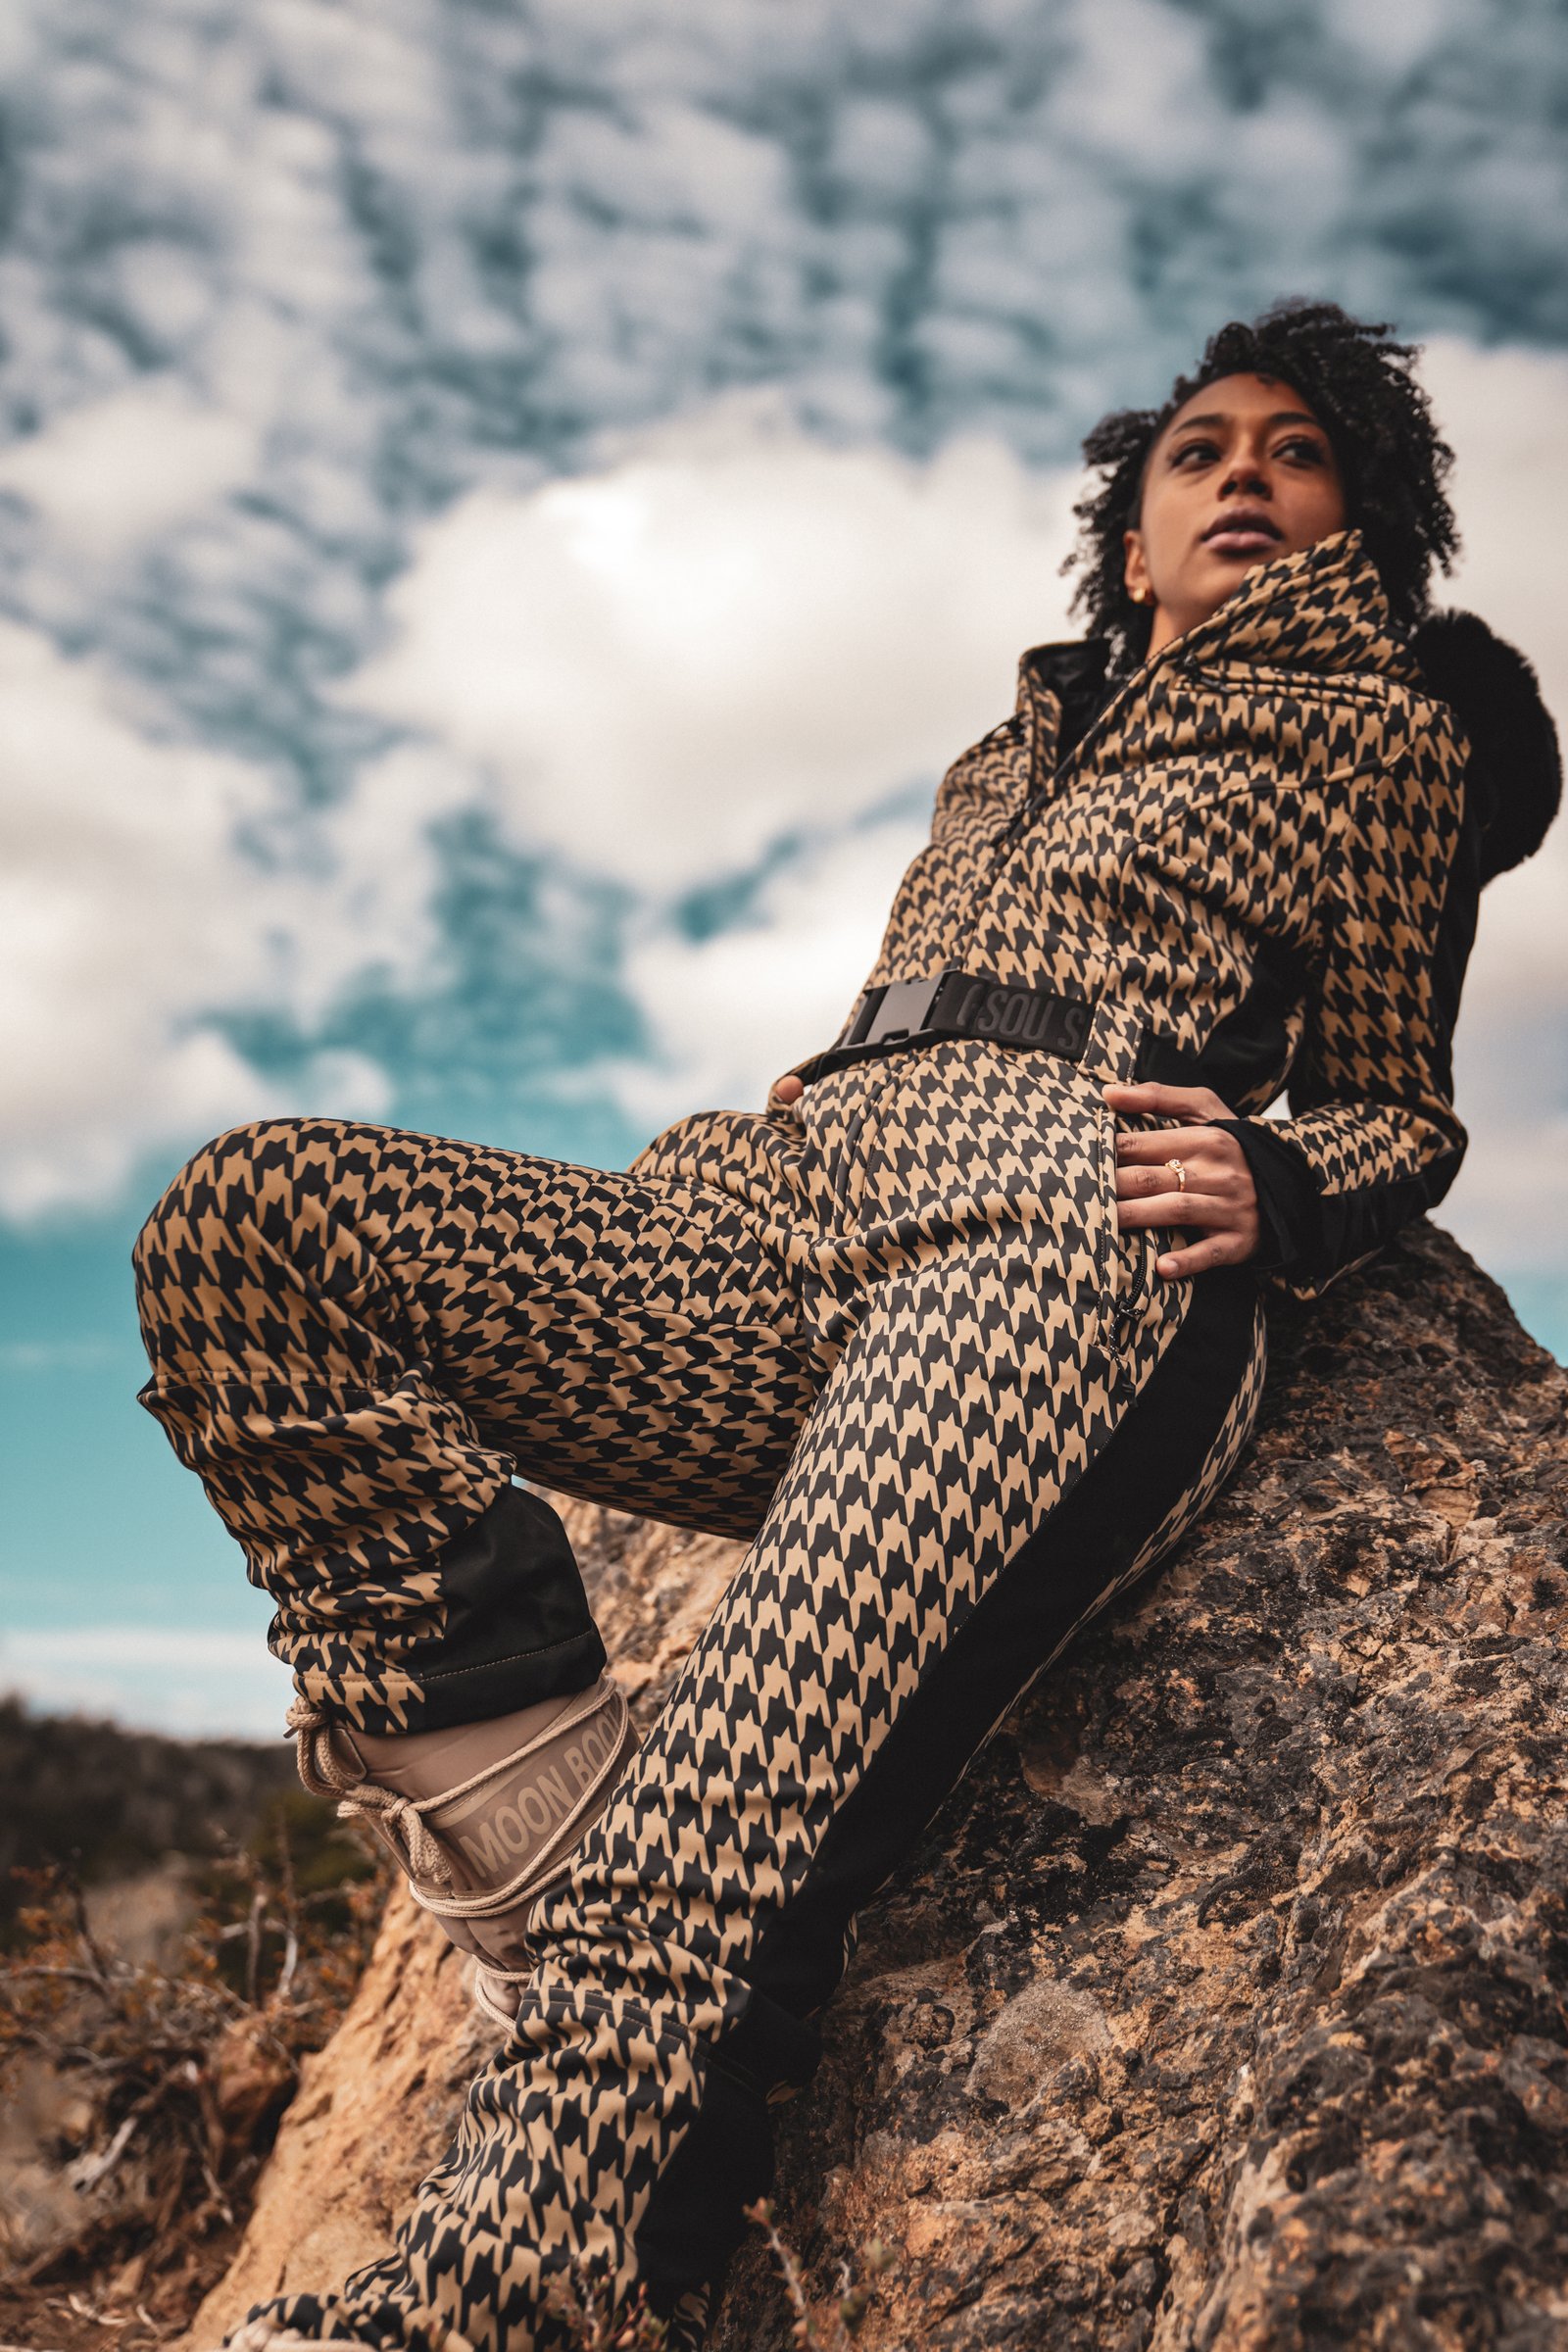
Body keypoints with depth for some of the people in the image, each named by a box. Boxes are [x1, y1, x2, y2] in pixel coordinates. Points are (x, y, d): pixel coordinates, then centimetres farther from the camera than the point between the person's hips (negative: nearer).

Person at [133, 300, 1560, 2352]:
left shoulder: (1385, 726, 23)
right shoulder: (1016, 752, 37)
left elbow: (1399, 1111, 17)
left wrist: (1267, 1186, -6)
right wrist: (685, 1162, 17)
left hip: (1060, 1233, -6)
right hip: (788, 1222, 6)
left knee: (727, 1837, -31)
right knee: (251, 1210, -15)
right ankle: (535, 1820, -23)